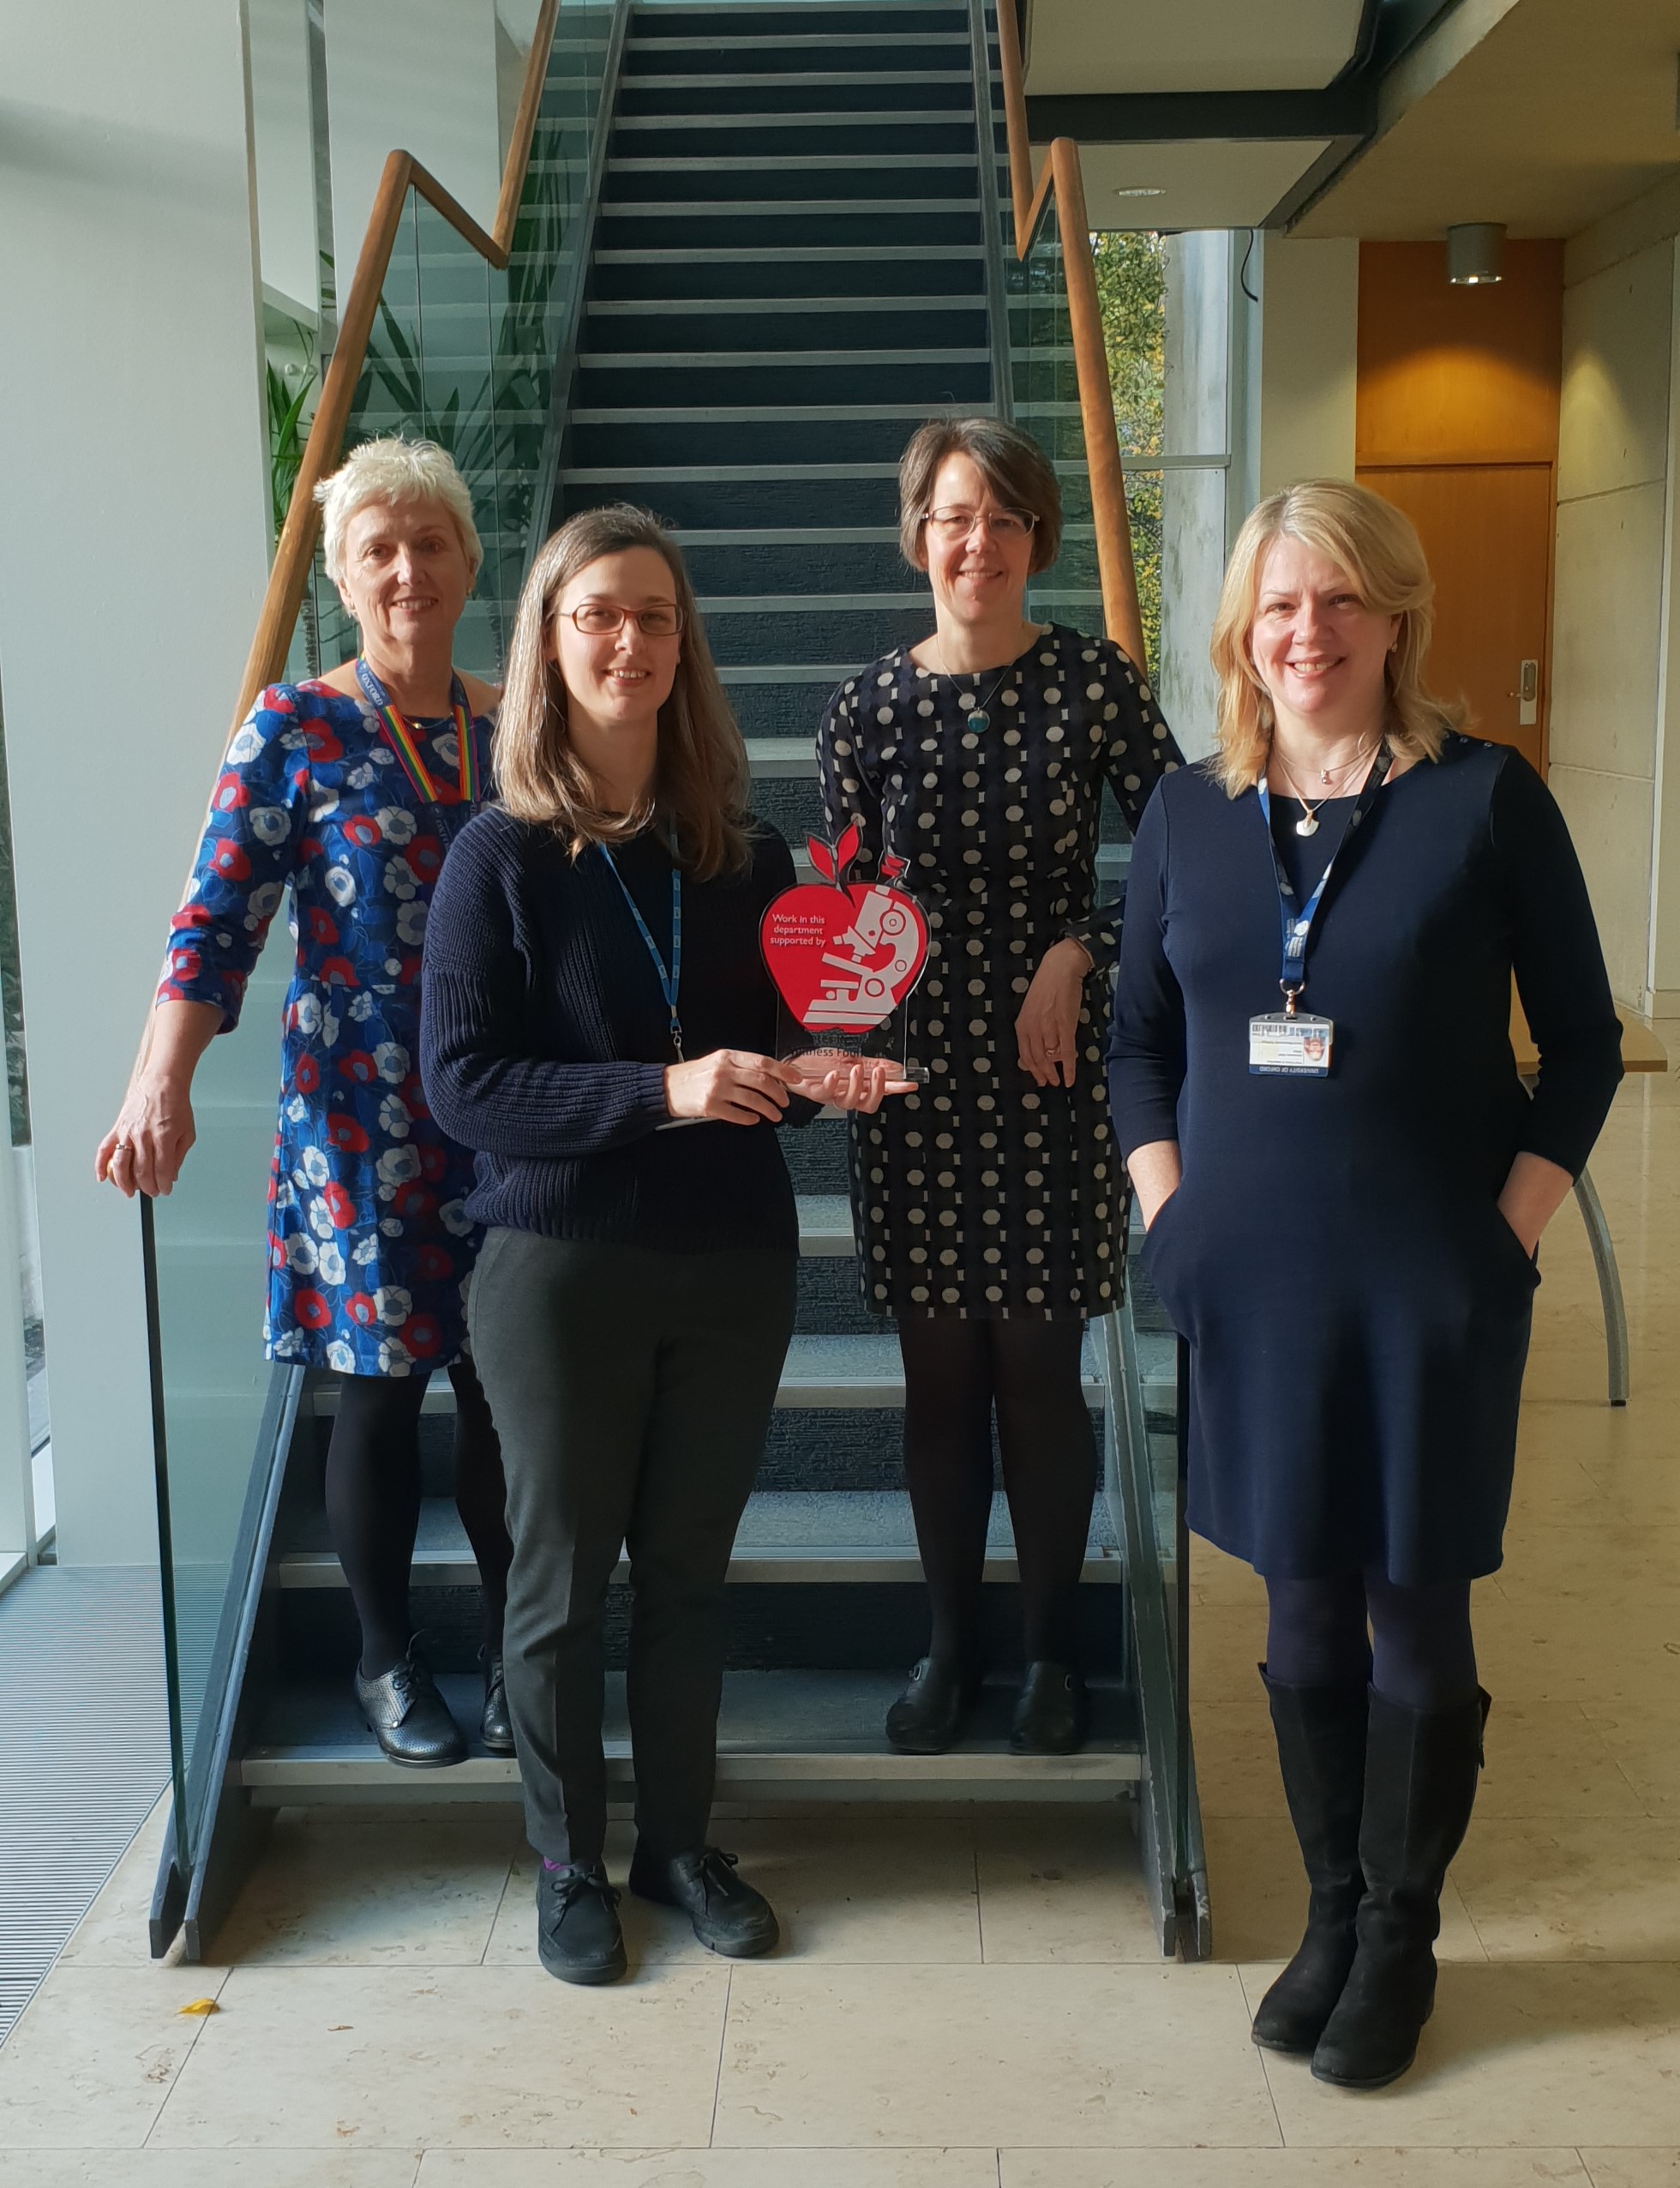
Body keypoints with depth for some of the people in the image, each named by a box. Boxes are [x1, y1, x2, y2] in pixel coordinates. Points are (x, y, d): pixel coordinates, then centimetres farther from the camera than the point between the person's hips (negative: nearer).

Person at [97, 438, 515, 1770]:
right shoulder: (295, 730, -4)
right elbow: (218, 923, -12)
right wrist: (163, 1086, -25)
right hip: (360, 1120, -3)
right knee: (381, 1395, 7)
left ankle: (513, 1658, 25)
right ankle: (387, 1660, 27)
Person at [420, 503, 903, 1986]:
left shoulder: (744, 855, 3)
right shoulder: (502, 857, -8)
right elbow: (461, 1082, -14)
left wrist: (822, 1074, -10)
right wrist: (658, 1090, -23)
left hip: (734, 1262, 3)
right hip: (559, 1267, -3)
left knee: (691, 1563, 14)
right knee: (563, 1573, 9)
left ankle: (680, 1839, 32)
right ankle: (569, 1863, 27)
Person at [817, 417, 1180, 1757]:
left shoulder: (1094, 682, -4)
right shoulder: (869, 708, 1)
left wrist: (1076, 957, -12)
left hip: (1054, 1073, -1)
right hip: (919, 1077, 2)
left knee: (1040, 1366, 6)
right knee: (940, 1372, 11)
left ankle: (1053, 1648, 26)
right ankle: (950, 1642, 28)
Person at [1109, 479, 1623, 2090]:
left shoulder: (1485, 796, -4)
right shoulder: (1190, 812, 6)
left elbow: (1580, 1037, -1)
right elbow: (1137, 1034, 12)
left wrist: (1512, 1220, -9)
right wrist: (1166, 1202, 1)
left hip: (1430, 1285, -3)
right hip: (1252, 1285, 3)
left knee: (1415, 1617, 7)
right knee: (1302, 1613, 14)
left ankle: (1401, 1939, 27)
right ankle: (1331, 1914, 33)